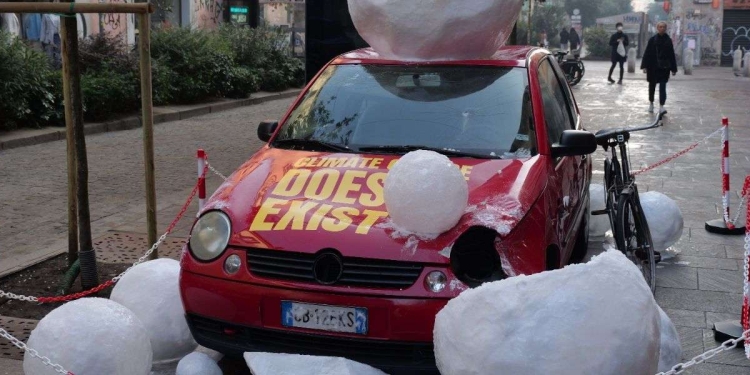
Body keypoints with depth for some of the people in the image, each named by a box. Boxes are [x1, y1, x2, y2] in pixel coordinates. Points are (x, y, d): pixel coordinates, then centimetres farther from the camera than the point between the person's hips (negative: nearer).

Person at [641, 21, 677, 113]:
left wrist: (673, 69, 5)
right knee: (652, 85, 12)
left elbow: (672, 55, 6)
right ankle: (651, 103, 29)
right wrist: (645, 66, -9)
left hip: (664, 68, 0)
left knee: (662, 87, -6)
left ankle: (661, 106, -6)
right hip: (653, 67, 0)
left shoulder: (668, 40, 3)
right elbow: (647, 53, -2)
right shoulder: (652, 40, -1)